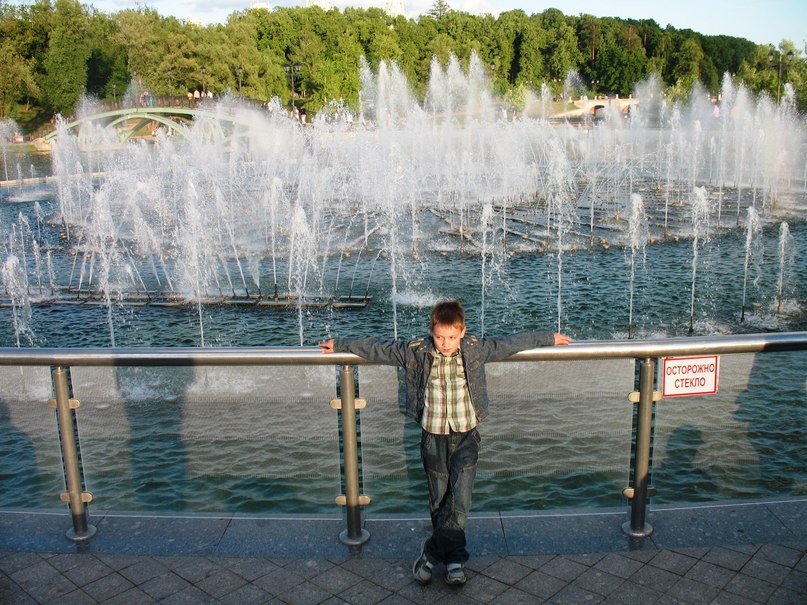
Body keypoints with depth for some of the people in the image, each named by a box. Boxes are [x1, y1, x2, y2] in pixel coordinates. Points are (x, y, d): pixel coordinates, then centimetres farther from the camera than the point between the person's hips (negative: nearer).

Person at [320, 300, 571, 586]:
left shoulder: (475, 350, -5)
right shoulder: (416, 352, -7)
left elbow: (511, 343, 8)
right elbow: (377, 348, 4)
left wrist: (550, 338, 16)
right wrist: (340, 345, 10)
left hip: (466, 436, 0)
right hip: (433, 437, 0)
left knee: (460, 500, -7)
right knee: (439, 500, 7)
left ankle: (433, 551, 7)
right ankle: (454, 558, 21)